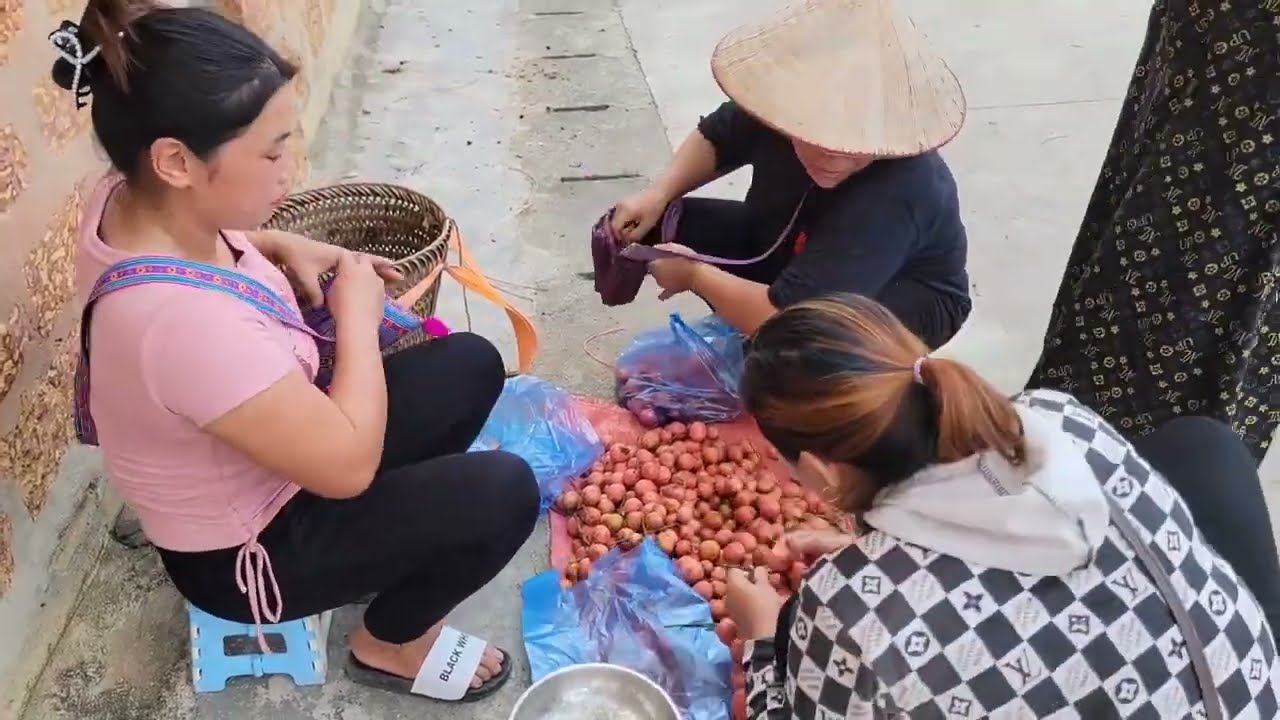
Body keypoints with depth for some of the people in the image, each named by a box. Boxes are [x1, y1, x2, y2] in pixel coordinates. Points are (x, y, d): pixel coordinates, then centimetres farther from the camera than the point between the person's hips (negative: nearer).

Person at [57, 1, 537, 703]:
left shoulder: (130, 200, -13)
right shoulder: (185, 320, -41)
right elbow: (349, 464, -32)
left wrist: (285, 246, -3)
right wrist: (358, 315, -19)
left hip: (246, 470, 9)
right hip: (242, 551, -8)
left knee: (472, 364, 7)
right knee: (503, 492, -13)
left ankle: (394, 536, 25)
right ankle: (389, 644, 13)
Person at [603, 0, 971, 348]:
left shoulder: (892, 195, -43)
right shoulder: (785, 99, -23)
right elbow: (715, 138, 1)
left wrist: (693, 274, -26)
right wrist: (658, 193, -18)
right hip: (789, 245, 6)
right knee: (631, 226, -7)